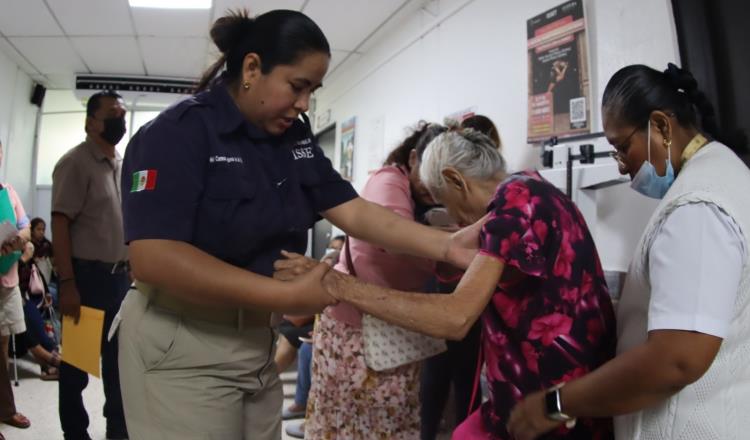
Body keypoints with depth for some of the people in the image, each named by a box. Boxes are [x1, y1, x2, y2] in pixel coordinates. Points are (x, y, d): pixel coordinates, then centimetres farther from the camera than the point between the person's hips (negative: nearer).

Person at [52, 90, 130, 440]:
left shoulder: (124, 166, 13)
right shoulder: (75, 162, -9)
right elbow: (60, 225, -15)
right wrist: (67, 284, -20)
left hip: (120, 277, 7)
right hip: (86, 276, -7)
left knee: (119, 358, 15)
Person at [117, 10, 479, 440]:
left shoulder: (295, 138, 4)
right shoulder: (179, 133, -17)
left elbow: (354, 211, -1)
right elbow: (154, 259, -28)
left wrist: (447, 246, -14)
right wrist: (289, 297, -29)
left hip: (257, 338, 7)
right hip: (183, 346, -7)